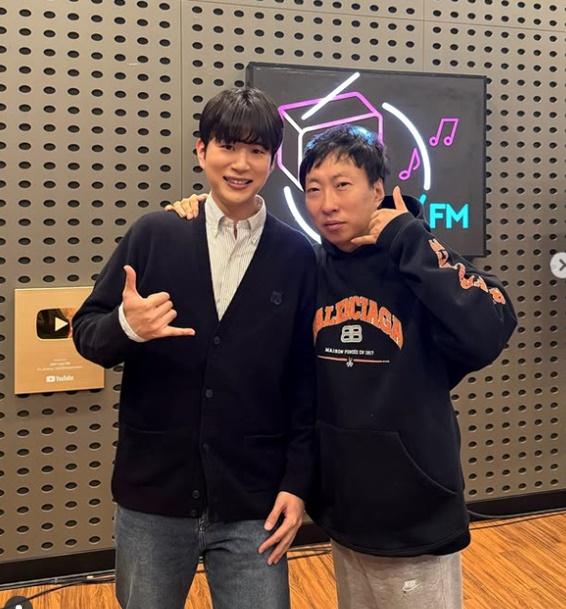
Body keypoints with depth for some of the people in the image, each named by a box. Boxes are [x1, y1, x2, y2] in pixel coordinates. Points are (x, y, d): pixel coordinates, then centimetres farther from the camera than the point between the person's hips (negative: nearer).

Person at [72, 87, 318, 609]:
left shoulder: (297, 256, -1)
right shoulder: (153, 235, -2)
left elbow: (307, 379, 1)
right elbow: (87, 331, 1)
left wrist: (297, 483, -2)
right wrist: (125, 326, -20)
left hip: (254, 505, 0)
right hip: (152, 495, 1)